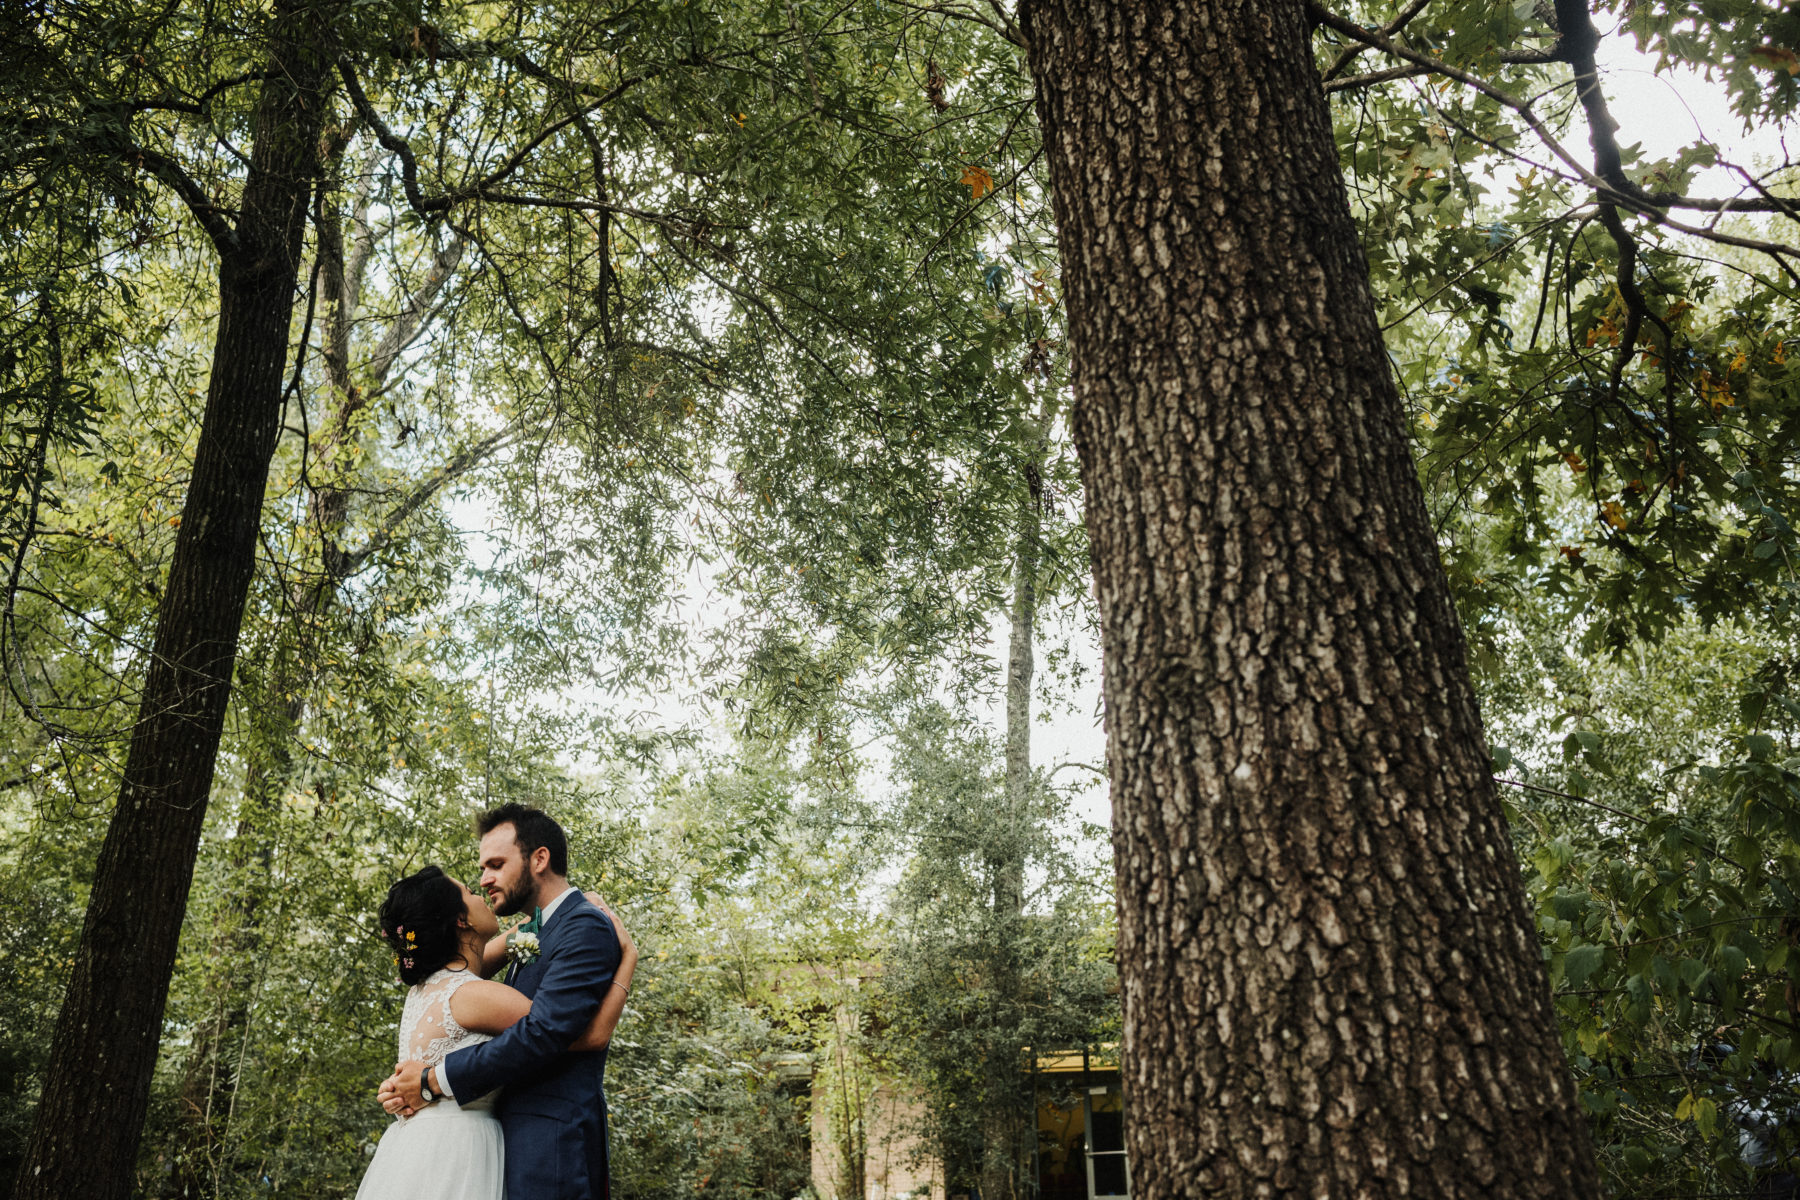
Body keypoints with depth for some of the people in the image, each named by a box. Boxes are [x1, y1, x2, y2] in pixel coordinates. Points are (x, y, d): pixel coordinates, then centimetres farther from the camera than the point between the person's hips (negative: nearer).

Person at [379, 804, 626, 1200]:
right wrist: (411, 1084, -2)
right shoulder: (531, 936, 19)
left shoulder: (587, 926, -12)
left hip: (550, 1151, -8)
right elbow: (501, 1035, 14)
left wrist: (434, 1081, -12)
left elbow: (542, 1033, -21)